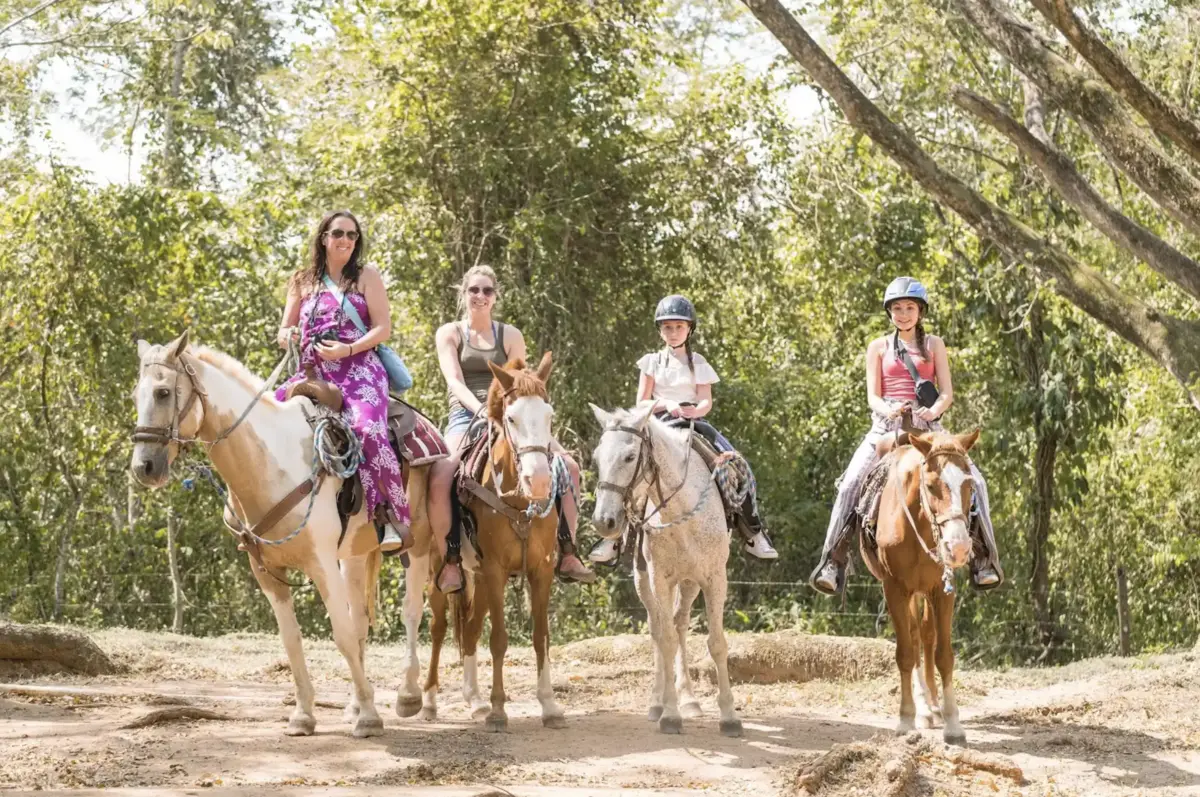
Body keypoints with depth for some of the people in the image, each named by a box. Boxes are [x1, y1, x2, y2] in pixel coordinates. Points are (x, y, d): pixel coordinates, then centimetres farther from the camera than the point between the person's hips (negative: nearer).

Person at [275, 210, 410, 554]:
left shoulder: (366, 277, 9)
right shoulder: (302, 281, 18)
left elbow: (383, 328, 1)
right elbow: (287, 329, 22)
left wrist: (348, 349, -14)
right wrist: (286, 336, -4)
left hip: (358, 368, -4)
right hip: (312, 373, 4)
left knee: (368, 429, -31)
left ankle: (391, 517, -29)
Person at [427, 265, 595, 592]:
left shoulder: (510, 336, 15)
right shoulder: (449, 333, 8)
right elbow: (454, 381, -5)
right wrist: (481, 409, -23)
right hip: (466, 415, -3)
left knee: (569, 466, -16)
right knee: (439, 479, -34)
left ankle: (567, 555, -10)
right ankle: (450, 561, -20)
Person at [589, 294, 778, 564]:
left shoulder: (698, 363, 11)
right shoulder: (652, 362, 10)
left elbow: (706, 401, 0)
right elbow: (642, 403, 5)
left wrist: (696, 410, -24)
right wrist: (667, 405, -15)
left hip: (694, 425, 0)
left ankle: (754, 533, -3)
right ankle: (612, 536, -16)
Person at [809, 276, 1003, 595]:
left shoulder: (933, 345, 13)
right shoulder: (878, 347, 13)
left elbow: (947, 392, 5)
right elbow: (872, 396, 5)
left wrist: (935, 410, -18)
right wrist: (888, 410, -19)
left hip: (927, 426, 0)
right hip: (886, 425, 0)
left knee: (973, 480, -19)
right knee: (851, 483, -22)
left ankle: (983, 557, -12)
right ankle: (833, 561, -18)